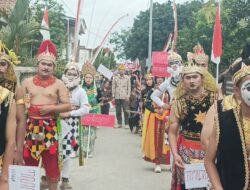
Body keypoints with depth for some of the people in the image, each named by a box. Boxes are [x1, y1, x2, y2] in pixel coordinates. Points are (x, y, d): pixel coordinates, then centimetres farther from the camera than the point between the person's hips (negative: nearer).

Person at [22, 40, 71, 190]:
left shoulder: (58, 84, 0)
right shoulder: (27, 82, 7)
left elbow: (68, 106, -3)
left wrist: (51, 107, -15)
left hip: (50, 126, -2)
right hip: (30, 125, 2)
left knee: (51, 161, 3)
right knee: (29, 160, 10)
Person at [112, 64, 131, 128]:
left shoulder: (127, 78, 4)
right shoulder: (115, 78, 7)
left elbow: (129, 87, 4)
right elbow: (113, 87, 8)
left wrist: (128, 96, -5)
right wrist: (113, 96, 3)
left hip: (124, 97, -2)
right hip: (117, 97, 2)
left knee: (126, 111, -5)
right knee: (118, 111, 5)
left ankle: (126, 124, 2)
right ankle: (119, 123, 15)